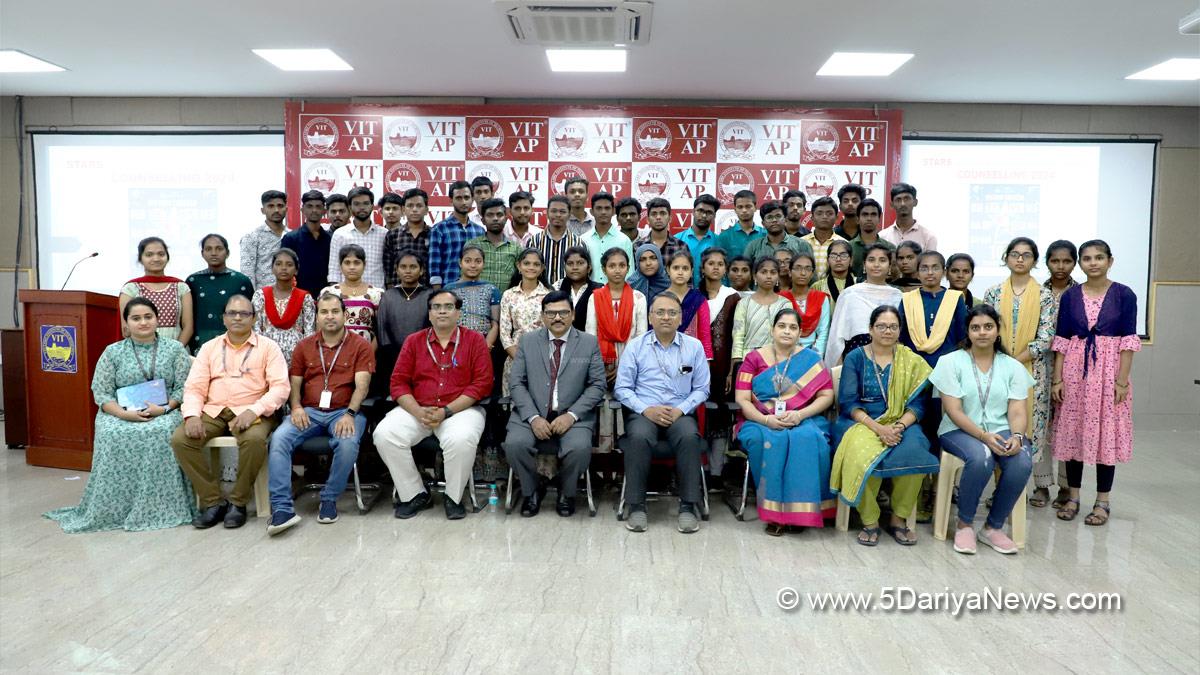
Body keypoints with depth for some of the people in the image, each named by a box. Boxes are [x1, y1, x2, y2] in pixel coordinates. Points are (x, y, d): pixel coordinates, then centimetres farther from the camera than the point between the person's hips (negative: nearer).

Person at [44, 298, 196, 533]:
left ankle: (158, 508, -24)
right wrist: (124, 413, -15)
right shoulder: (112, 352, 8)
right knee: (114, 437, -32)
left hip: (164, 412, -1)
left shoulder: (174, 349, 6)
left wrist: (163, 408, -17)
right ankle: (114, 509, -20)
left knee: (161, 433, -35)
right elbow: (101, 393, 3)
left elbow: (184, 387, 0)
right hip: (120, 414, 1)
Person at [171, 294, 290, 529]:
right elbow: (194, 387, 8)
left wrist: (253, 411, -21)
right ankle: (213, 501, -10)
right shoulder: (209, 347, 15)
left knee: (254, 439, -35)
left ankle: (238, 502, -14)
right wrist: (192, 415, -12)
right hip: (213, 411, 4)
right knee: (180, 439, -22)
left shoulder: (267, 347, 4)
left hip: (250, 412, -4)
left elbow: (280, 387, -6)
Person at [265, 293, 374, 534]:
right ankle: (282, 508, -25)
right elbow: (295, 383, 15)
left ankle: (329, 499, -11)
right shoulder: (304, 346, 15)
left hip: (344, 411, -3)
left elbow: (361, 385, -6)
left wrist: (350, 414, -21)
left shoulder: (360, 346, 4)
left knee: (348, 443, -35)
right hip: (309, 411, 3)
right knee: (279, 439, -26)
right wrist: (296, 407, -5)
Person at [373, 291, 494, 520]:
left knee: (461, 439, -35)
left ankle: (453, 498, -7)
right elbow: (398, 382, 7)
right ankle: (414, 494, -3)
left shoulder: (474, 340, 4)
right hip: (416, 410, 3)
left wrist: (446, 411, -14)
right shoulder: (413, 341, 12)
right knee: (384, 434, -22)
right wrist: (418, 411, -12)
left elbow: (482, 383, -4)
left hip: (460, 409, -3)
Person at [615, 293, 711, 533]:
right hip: (643, 412, 0)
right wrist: (646, 409, -12)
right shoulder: (635, 346, 7)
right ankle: (636, 506, -23)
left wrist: (680, 410, -9)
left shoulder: (694, 346, 9)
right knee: (639, 437, -34)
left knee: (690, 437, -33)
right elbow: (622, 388, 4)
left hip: (680, 413, 1)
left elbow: (701, 389, 8)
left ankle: (688, 506, -23)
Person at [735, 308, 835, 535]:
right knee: (771, 440, -34)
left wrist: (799, 414, -14)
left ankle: (799, 509, -22)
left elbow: (827, 396, 2)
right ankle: (775, 510, -24)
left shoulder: (811, 359, 10)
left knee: (808, 439, -33)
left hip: (803, 420, 1)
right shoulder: (754, 358, 7)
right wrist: (766, 419, -17)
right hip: (761, 421, 0)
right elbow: (742, 400, 0)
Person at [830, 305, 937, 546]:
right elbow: (848, 402, -3)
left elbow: (918, 404, 4)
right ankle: (869, 521, -15)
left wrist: (900, 426, -16)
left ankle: (898, 519, -11)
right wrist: (877, 427, -17)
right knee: (864, 454, -35)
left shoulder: (912, 361, 12)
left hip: (901, 425, 2)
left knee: (912, 452, -32)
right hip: (860, 422, -2)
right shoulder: (855, 358, 6)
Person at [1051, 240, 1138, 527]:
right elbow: (1061, 340, 3)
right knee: (1073, 431, 6)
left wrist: (1122, 380, -10)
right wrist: (1057, 379, -1)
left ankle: (1102, 501, 14)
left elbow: (1128, 341, -4)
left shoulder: (1124, 295, -2)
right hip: (1075, 370, 2)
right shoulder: (1070, 295, 4)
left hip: (1108, 369, -2)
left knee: (1106, 432, 3)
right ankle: (1073, 497, 18)